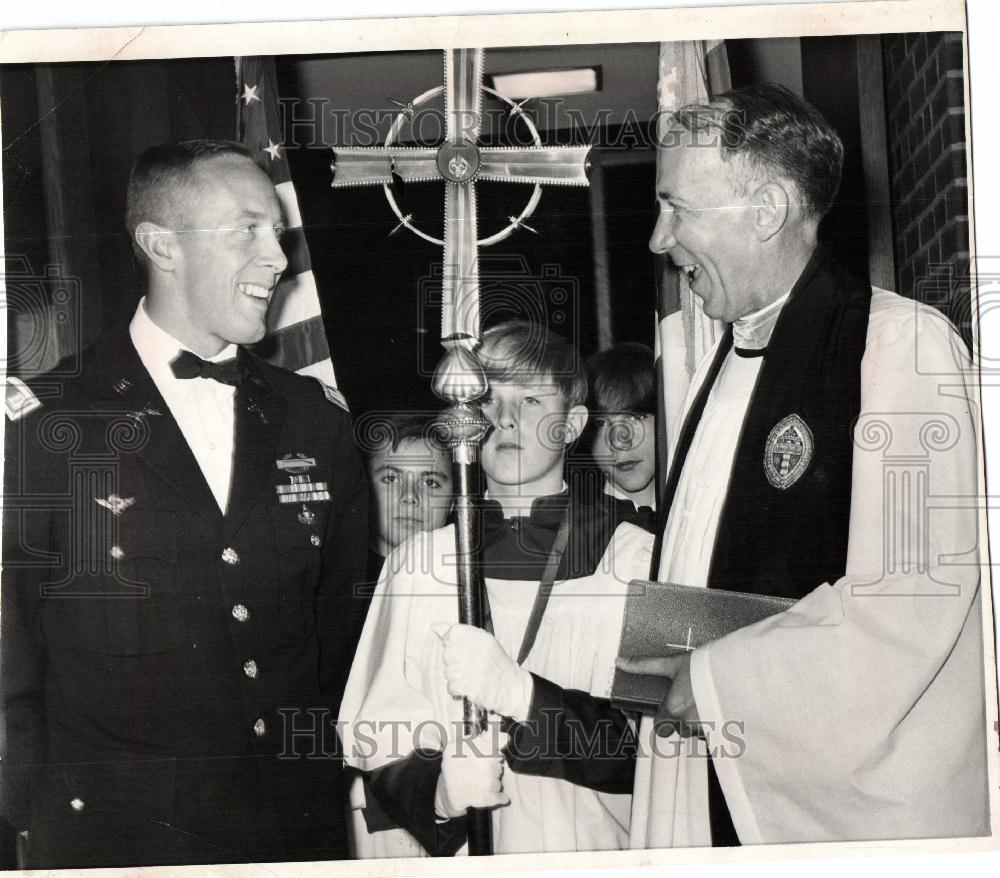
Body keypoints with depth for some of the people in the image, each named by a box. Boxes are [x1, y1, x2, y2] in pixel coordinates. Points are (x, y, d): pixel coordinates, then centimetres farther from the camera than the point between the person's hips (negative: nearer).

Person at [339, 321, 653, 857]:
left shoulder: (636, 557, 3)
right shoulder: (417, 563, 9)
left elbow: (661, 749, -4)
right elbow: (378, 751, 6)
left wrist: (521, 693, -15)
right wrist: (438, 789, -13)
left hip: (591, 855, -2)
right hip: (452, 858, 2)